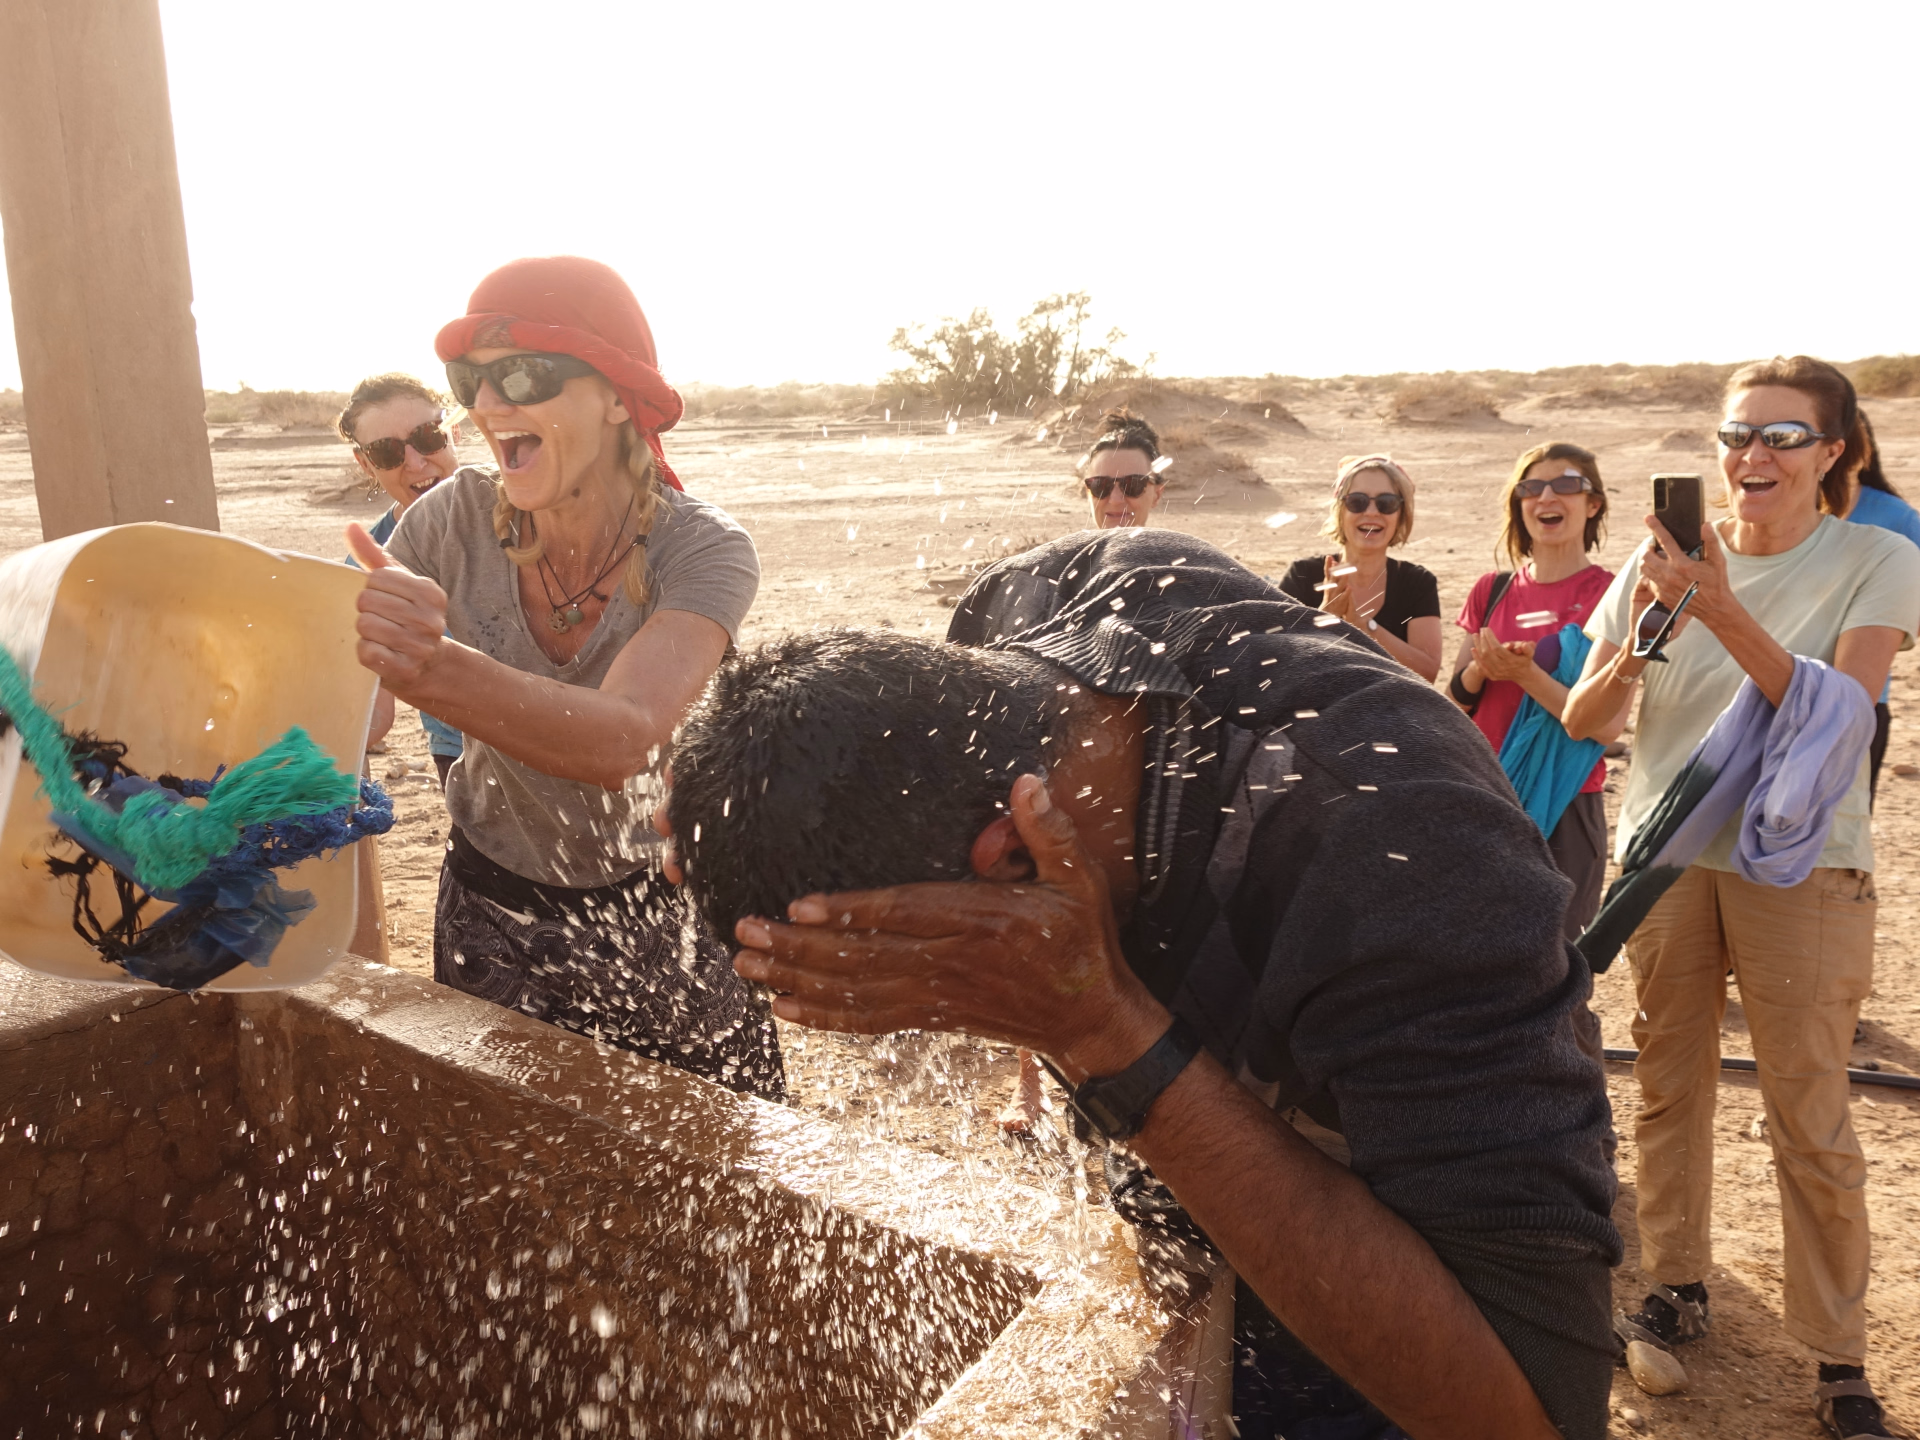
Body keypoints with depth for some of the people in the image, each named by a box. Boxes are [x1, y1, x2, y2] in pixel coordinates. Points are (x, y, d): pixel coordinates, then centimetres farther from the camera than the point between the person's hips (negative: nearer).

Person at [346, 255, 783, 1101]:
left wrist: (437, 670, -54)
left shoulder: (703, 552, -21)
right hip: (492, 921, 2)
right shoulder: (458, 519, -13)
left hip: (664, 918, -1)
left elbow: (625, 739, -39)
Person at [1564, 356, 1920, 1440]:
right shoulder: (1668, 558, 2)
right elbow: (1583, 722, 0)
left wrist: (1723, 613, -28)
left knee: (1811, 1121, 1)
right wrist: (1639, 640, -19)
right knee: (1670, 1088, 11)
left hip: (1801, 866, -2)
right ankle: (1679, 1290, 30)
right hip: (1667, 853, 3)